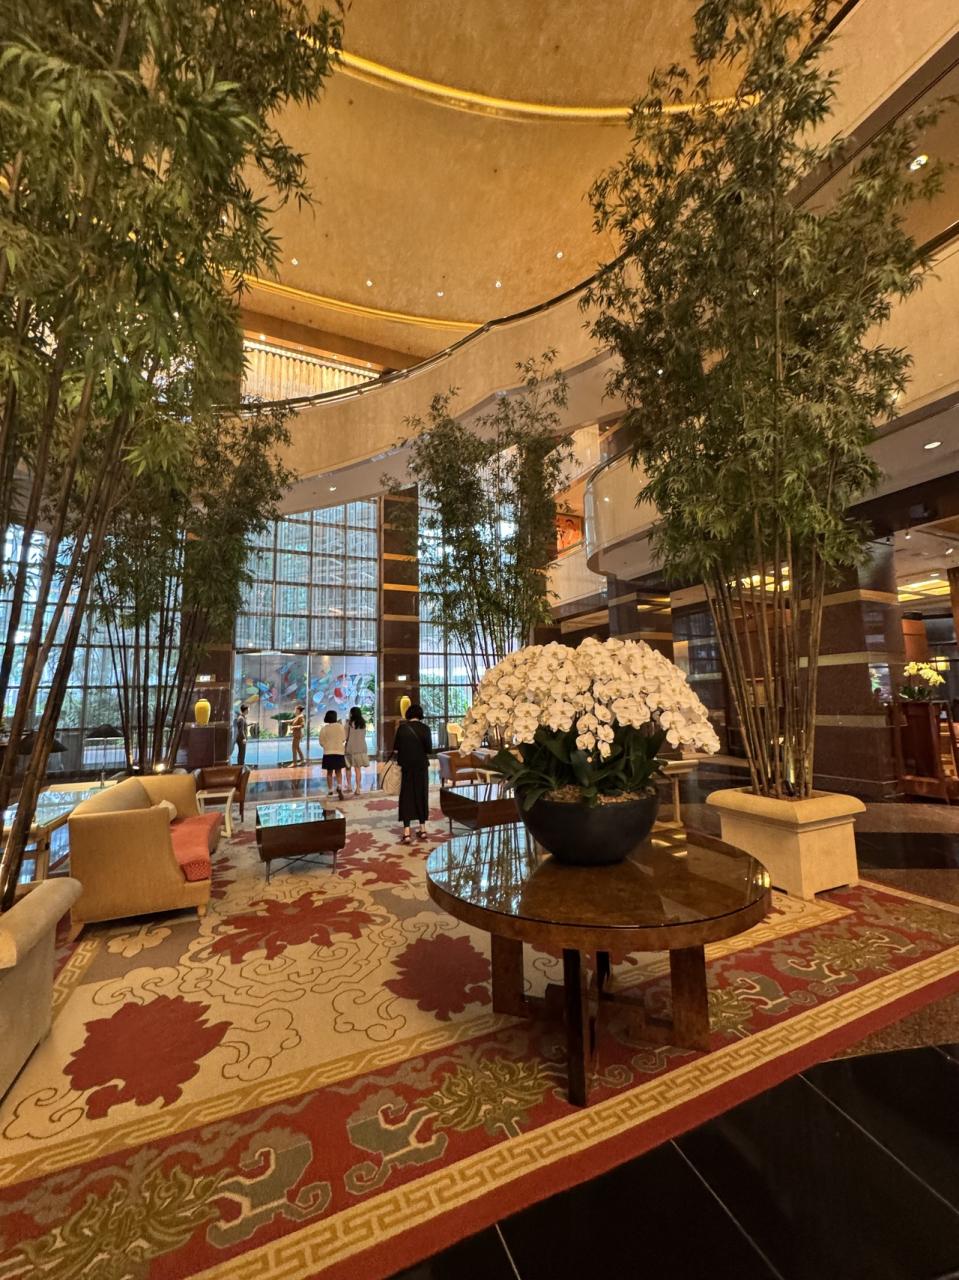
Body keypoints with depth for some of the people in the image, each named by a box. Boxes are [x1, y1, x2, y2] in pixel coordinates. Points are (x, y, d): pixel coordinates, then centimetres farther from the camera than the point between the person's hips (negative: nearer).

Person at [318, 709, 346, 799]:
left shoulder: (324, 728, -8)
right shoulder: (340, 726, -7)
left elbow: (321, 742, -2)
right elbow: (344, 739, 2)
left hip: (328, 753, 0)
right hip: (339, 752, 0)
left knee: (329, 772, 13)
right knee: (339, 772, 10)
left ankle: (330, 791, 16)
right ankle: (339, 787, -12)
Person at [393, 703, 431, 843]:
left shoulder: (402, 727, -5)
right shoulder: (425, 728, -7)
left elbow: (395, 749, -4)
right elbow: (429, 749, -8)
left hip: (406, 766, 0)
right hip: (421, 766, 0)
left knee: (406, 796, 5)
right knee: (421, 795, 13)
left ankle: (407, 832, 0)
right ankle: (422, 829, 21)